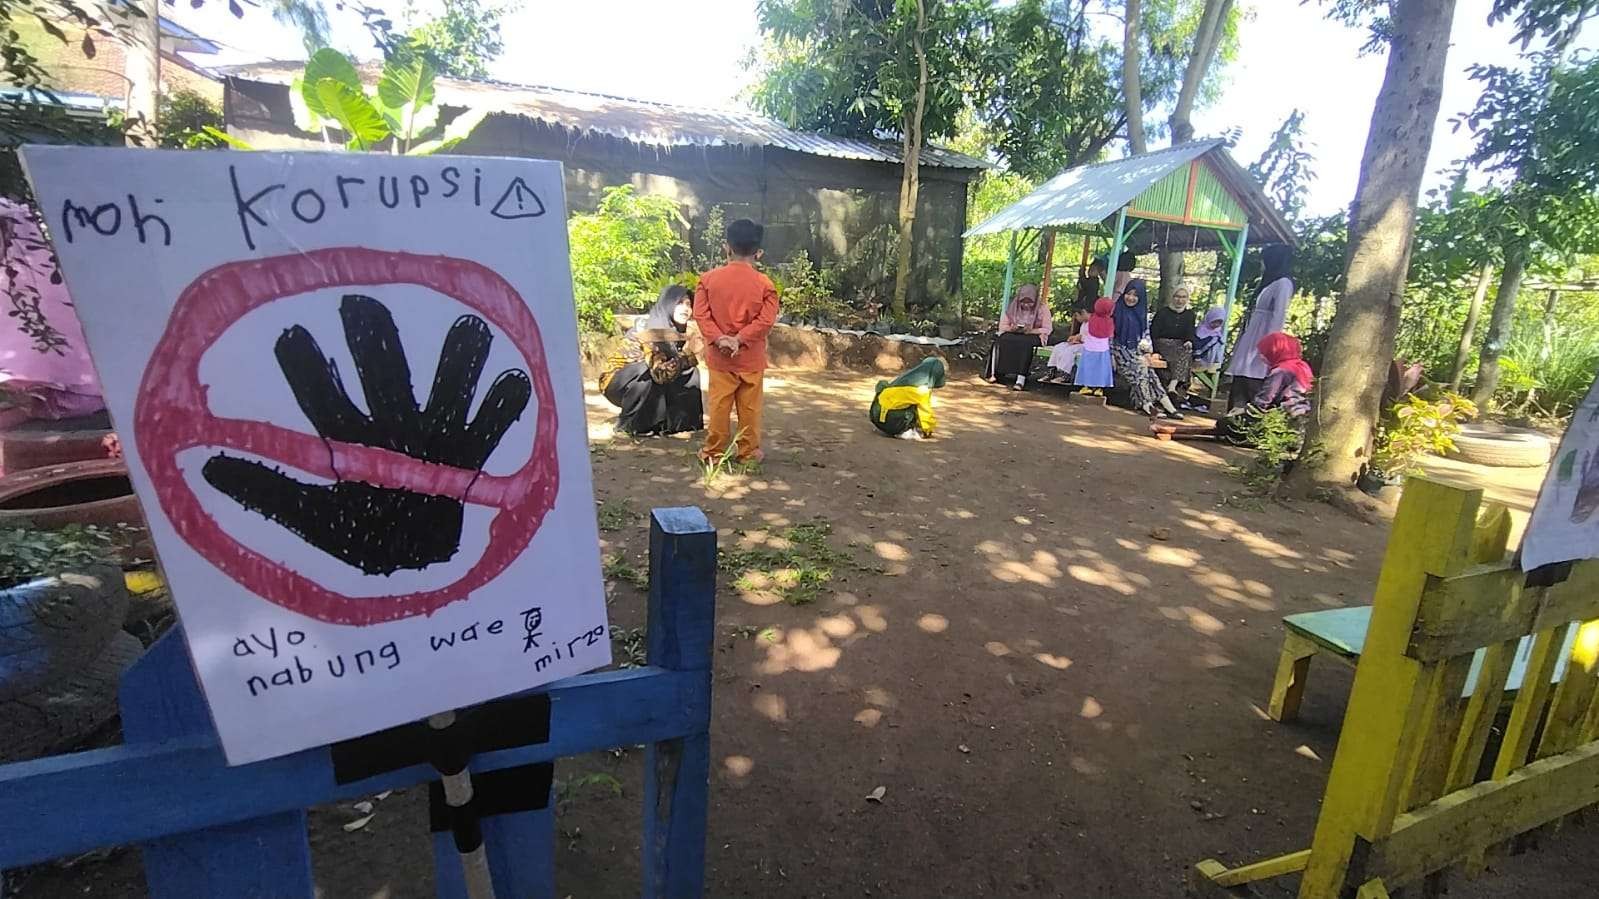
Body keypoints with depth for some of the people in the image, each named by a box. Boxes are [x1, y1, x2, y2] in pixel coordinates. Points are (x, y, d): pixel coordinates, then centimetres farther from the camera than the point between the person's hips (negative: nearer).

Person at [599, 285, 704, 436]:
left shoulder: (686, 330, -6)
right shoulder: (649, 328, -27)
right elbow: (660, 373, -34)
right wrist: (688, 354, -43)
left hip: (647, 382, 6)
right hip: (616, 383, -6)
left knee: (689, 372, -10)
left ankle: (674, 421, 1)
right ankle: (630, 424, -15)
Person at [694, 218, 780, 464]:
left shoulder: (708, 278, -2)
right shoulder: (765, 283, -6)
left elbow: (701, 314, -8)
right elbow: (766, 320, -13)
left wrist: (718, 339, -13)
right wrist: (740, 339, -13)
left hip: (719, 357, 1)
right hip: (751, 357, -1)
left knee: (719, 405, 9)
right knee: (750, 406, 9)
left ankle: (714, 451, 17)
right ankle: (749, 452, 18)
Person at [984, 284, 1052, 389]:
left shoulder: (1042, 309, -5)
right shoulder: (1011, 307, 2)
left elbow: (1047, 329, -8)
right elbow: (1002, 326, 4)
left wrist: (1030, 331, -24)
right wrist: (1011, 329, -18)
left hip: (1034, 335, -3)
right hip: (1013, 334, 3)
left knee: (1026, 343, -39)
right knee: (999, 340, -30)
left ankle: (1021, 378, -46)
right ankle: (995, 373, -34)